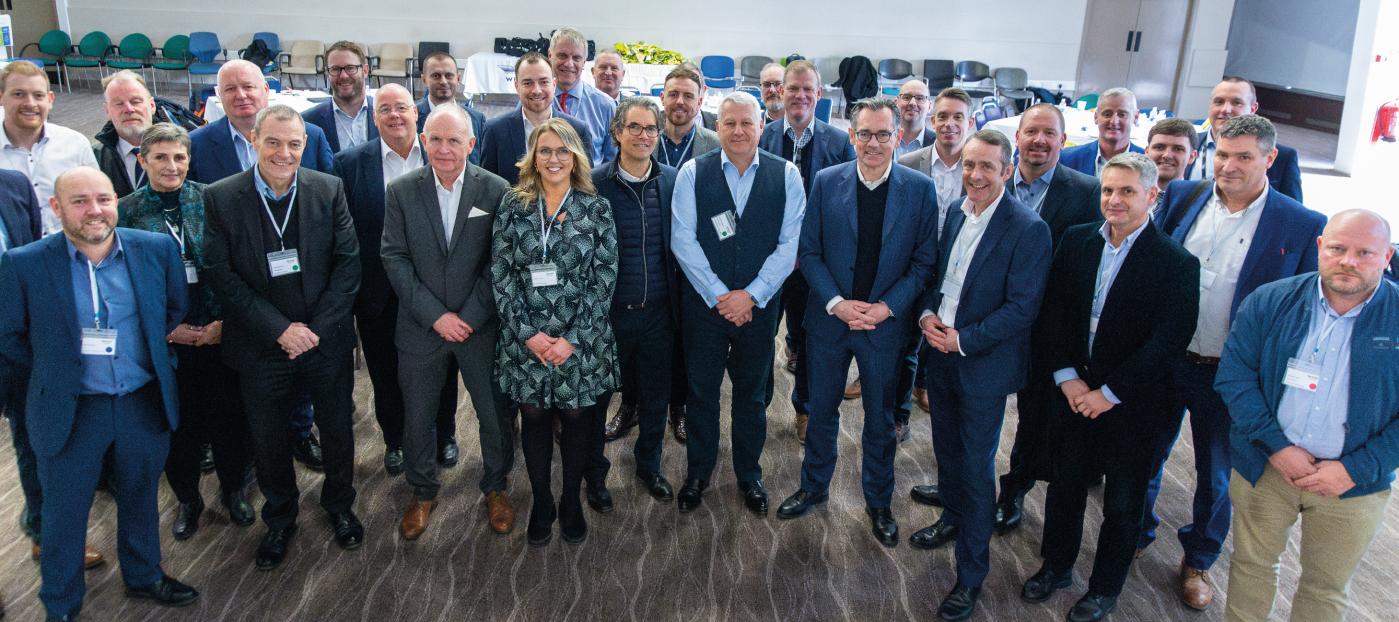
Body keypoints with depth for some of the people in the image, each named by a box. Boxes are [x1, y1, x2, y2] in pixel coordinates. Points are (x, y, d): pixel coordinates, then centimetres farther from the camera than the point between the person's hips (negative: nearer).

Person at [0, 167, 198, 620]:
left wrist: (158, 353, 5)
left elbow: (178, 310, 9)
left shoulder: (158, 249, -5)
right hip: (70, 412, -2)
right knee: (64, 514, 14)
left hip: (145, 404, 2)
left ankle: (144, 576, 45)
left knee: (141, 499, 22)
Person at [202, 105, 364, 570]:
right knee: (268, 440, 15)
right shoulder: (221, 198, -8)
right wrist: (280, 329, -17)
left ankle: (339, 505, 41)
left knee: (338, 431, 15)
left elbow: (348, 264, -6)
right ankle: (279, 519, 39)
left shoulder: (329, 190, -5)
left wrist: (317, 328, -14)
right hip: (262, 348, 0)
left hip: (326, 340, 1)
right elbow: (222, 276, -10)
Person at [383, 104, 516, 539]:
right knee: (418, 417, 13)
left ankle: (495, 487, 33)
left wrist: (469, 316, -13)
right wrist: (435, 316, -13)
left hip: (481, 326, -1)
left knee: (495, 414, 9)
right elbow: (395, 259, -5)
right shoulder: (401, 191, -2)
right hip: (421, 326, 1)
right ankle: (423, 491, 37)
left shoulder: (495, 190, -6)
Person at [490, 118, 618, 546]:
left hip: (580, 339, -1)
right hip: (525, 338, 1)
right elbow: (500, 274, -2)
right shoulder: (513, 205, 0)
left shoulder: (596, 209, -3)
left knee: (575, 417, 11)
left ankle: (571, 501, 30)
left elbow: (604, 279, -6)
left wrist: (572, 338, -12)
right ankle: (541, 502, 30)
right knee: (533, 417, 11)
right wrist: (528, 333, -11)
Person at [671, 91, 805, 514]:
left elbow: (789, 244, -5)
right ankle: (697, 473, 30)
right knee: (701, 391, 11)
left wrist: (751, 296, -13)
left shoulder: (786, 175, -2)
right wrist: (720, 295, -13)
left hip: (759, 305, 1)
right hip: (704, 302, 0)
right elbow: (682, 239, -8)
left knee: (752, 394, 14)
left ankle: (749, 475, 33)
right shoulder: (692, 173, -3)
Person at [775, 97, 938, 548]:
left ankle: (878, 502, 34)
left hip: (886, 323, -1)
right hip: (829, 319, 1)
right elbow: (808, 251, -3)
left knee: (880, 420, 14)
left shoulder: (920, 189, -7)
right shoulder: (826, 182, -5)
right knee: (821, 410, 16)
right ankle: (814, 487, 38)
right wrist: (837, 303, -14)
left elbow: (925, 260, -5)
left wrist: (888, 306, -16)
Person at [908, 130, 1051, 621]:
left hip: (984, 364, -6)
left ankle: (971, 574, 17)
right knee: (946, 449, 21)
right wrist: (927, 314, -6)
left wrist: (963, 340, -20)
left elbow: (1022, 307, -18)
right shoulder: (956, 215, 5)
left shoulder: (1028, 229, -16)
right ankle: (953, 519, 46)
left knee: (977, 468, 4)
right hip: (941, 356, 6)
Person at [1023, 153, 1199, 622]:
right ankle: (1056, 566, 40)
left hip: (1129, 403, -3)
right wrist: (1067, 377, -9)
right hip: (1072, 390, 4)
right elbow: (1053, 313, 0)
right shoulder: (1076, 241, -1)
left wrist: (1108, 393, -17)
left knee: (1122, 503, 13)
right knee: (1064, 484, 19)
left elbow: (1168, 341, -17)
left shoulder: (1175, 262, -15)